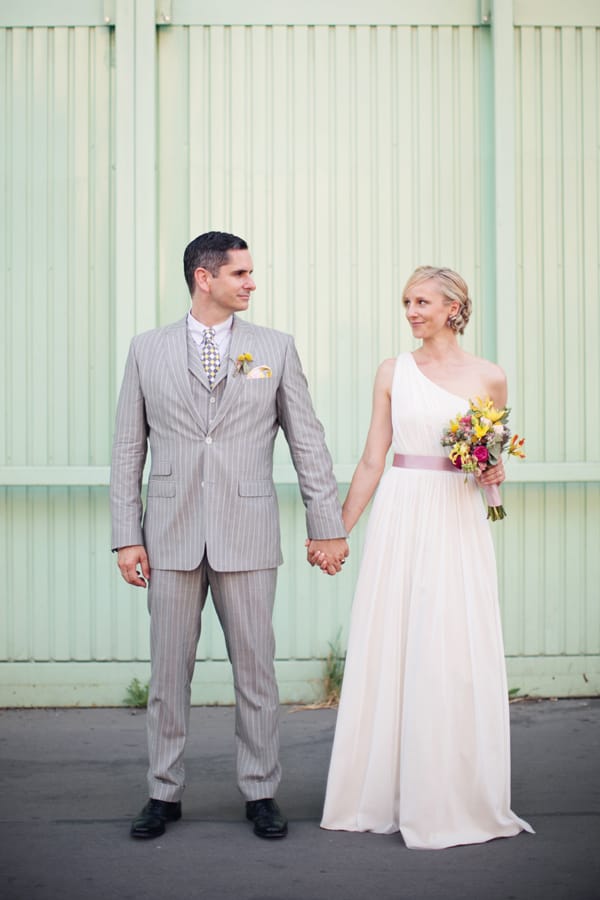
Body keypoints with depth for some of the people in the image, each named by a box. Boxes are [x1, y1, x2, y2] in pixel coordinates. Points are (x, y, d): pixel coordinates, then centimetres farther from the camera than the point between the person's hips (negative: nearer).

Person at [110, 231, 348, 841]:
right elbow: (128, 449, 6)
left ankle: (260, 792, 19)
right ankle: (164, 793, 21)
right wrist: (126, 537, -1)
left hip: (247, 537, 0)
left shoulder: (275, 349, 6)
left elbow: (307, 442, 6)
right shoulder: (147, 350, 6)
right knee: (168, 671, 8)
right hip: (171, 537, 1)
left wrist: (327, 526, 2)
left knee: (255, 670, 5)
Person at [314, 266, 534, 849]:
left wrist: (493, 474, -8)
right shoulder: (393, 373, 6)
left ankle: (453, 800, 14)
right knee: (388, 651, 3)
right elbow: (372, 461, 7)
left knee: (455, 656, 0)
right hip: (399, 517, 1)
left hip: (458, 523, -1)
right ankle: (382, 794, 15)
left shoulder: (489, 378, 4)